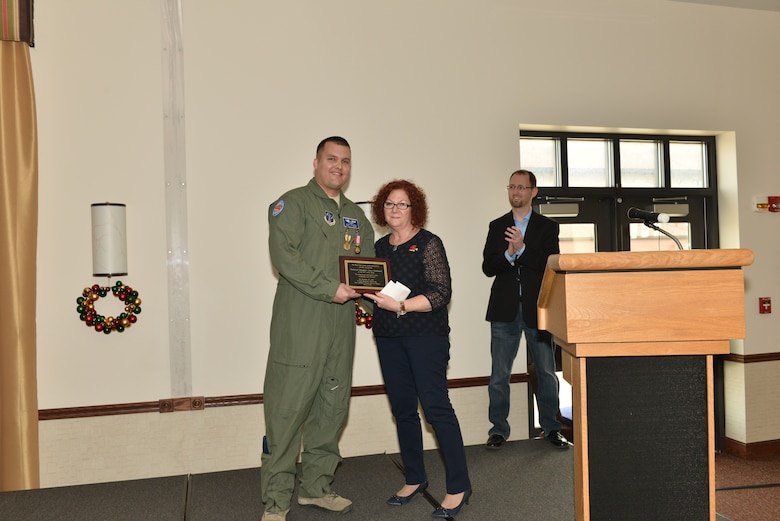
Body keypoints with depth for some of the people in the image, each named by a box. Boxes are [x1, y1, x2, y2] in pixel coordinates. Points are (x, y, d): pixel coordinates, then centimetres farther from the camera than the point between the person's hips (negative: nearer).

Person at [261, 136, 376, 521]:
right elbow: (284, 256, -15)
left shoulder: (356, 215, 20)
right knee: (287, 408, -4)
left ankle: (315, 487, 28)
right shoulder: (293, 203, -2)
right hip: (299, 325, -7)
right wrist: (330, 288, -19)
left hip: (341, 324, 7)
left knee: (332, 406, 12)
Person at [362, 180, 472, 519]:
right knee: (402, 408, 10)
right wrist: (368, 300, -1)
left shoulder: (428, 243, -5)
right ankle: (414, 479, 25)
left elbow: (441, 293, -13)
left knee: (435, 407, -6)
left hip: (425, 335, -6)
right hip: (389, 337, 6)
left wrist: (400, 306, -22)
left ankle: (458, 487, 5)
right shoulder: (380, 246, 13)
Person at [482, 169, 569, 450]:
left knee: (546, 373, 8)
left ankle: (551, 428, 22)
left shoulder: (547, 227, 5)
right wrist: (508, 254, -18)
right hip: (505, 310, 1)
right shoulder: (496, 226, 10)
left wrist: (522, 249, -20)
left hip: (537, 308, -1)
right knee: (499, 375, 4)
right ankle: (498, 429, 16)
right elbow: (488, 267, 1)